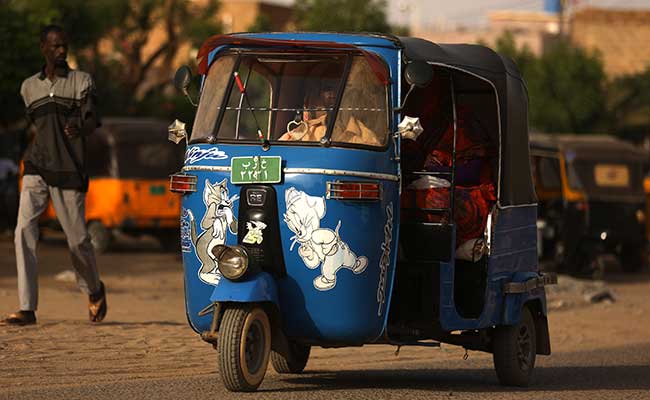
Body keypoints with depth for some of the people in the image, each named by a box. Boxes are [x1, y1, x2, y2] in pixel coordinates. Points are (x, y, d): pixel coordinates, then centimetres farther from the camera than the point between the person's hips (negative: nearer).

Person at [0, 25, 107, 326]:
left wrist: (79, 128, -32)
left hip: (68, 171, -3)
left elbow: (92, 121, -11)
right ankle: (27, 308, -16)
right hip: (36, 170, 3)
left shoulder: (81, 81, 2)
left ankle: (94, 291, 31)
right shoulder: (29, 87, 13)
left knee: (77, 239, 1)